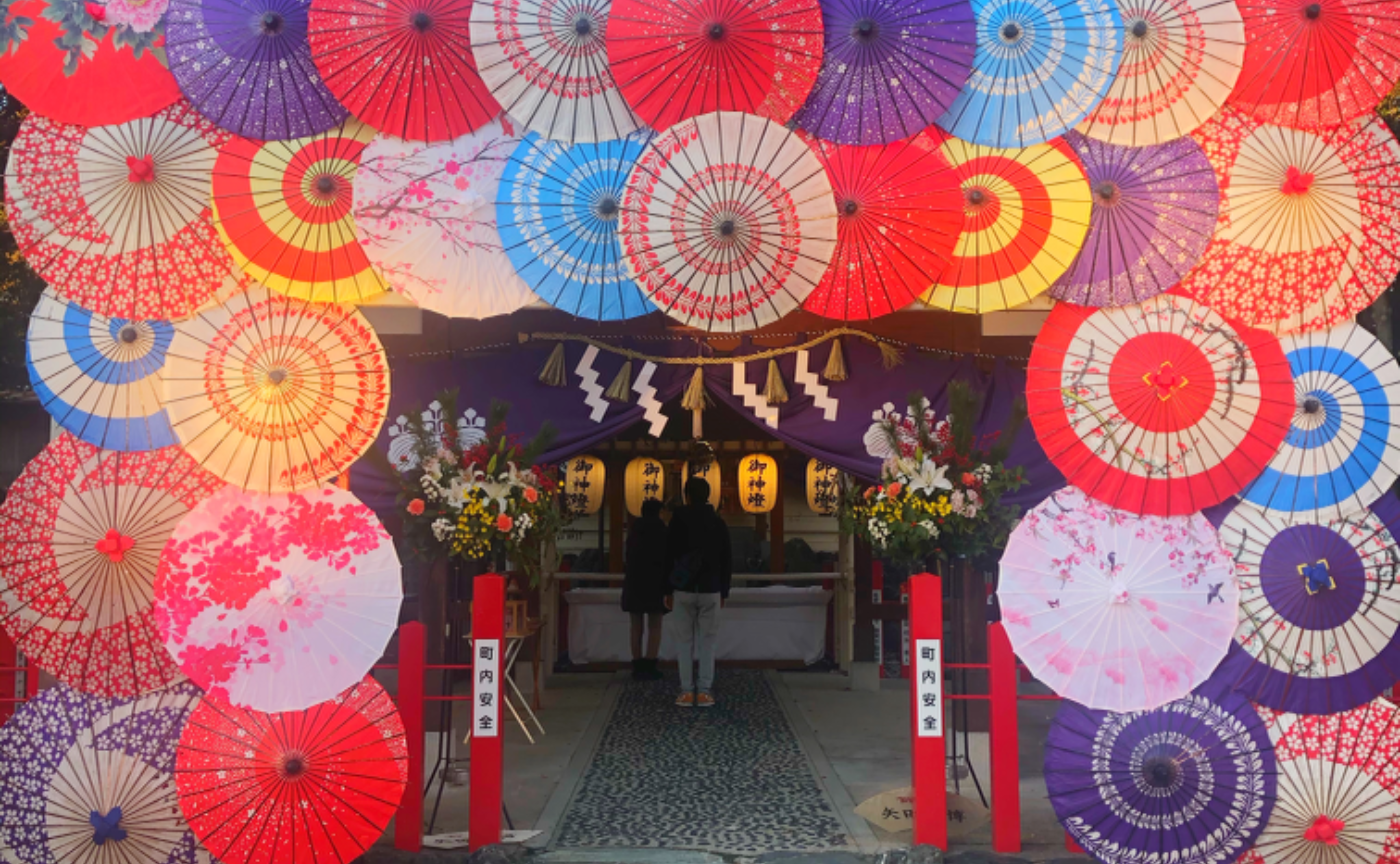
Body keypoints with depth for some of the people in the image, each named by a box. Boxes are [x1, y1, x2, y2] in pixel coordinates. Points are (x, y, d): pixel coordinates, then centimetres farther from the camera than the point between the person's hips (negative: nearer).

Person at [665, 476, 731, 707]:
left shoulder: (678, 520, -3)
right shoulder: (719, 523, 4)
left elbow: (669, 556, -3)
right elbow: (725, 561, 6)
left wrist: (668, 590, 3)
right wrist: (724, 591, 13)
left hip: (683, 589, -1)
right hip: (710, 590, 1)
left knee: (685, 640, 4)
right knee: (707, 640, 4)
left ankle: (686, 691, 2)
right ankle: (704, 691, 1)